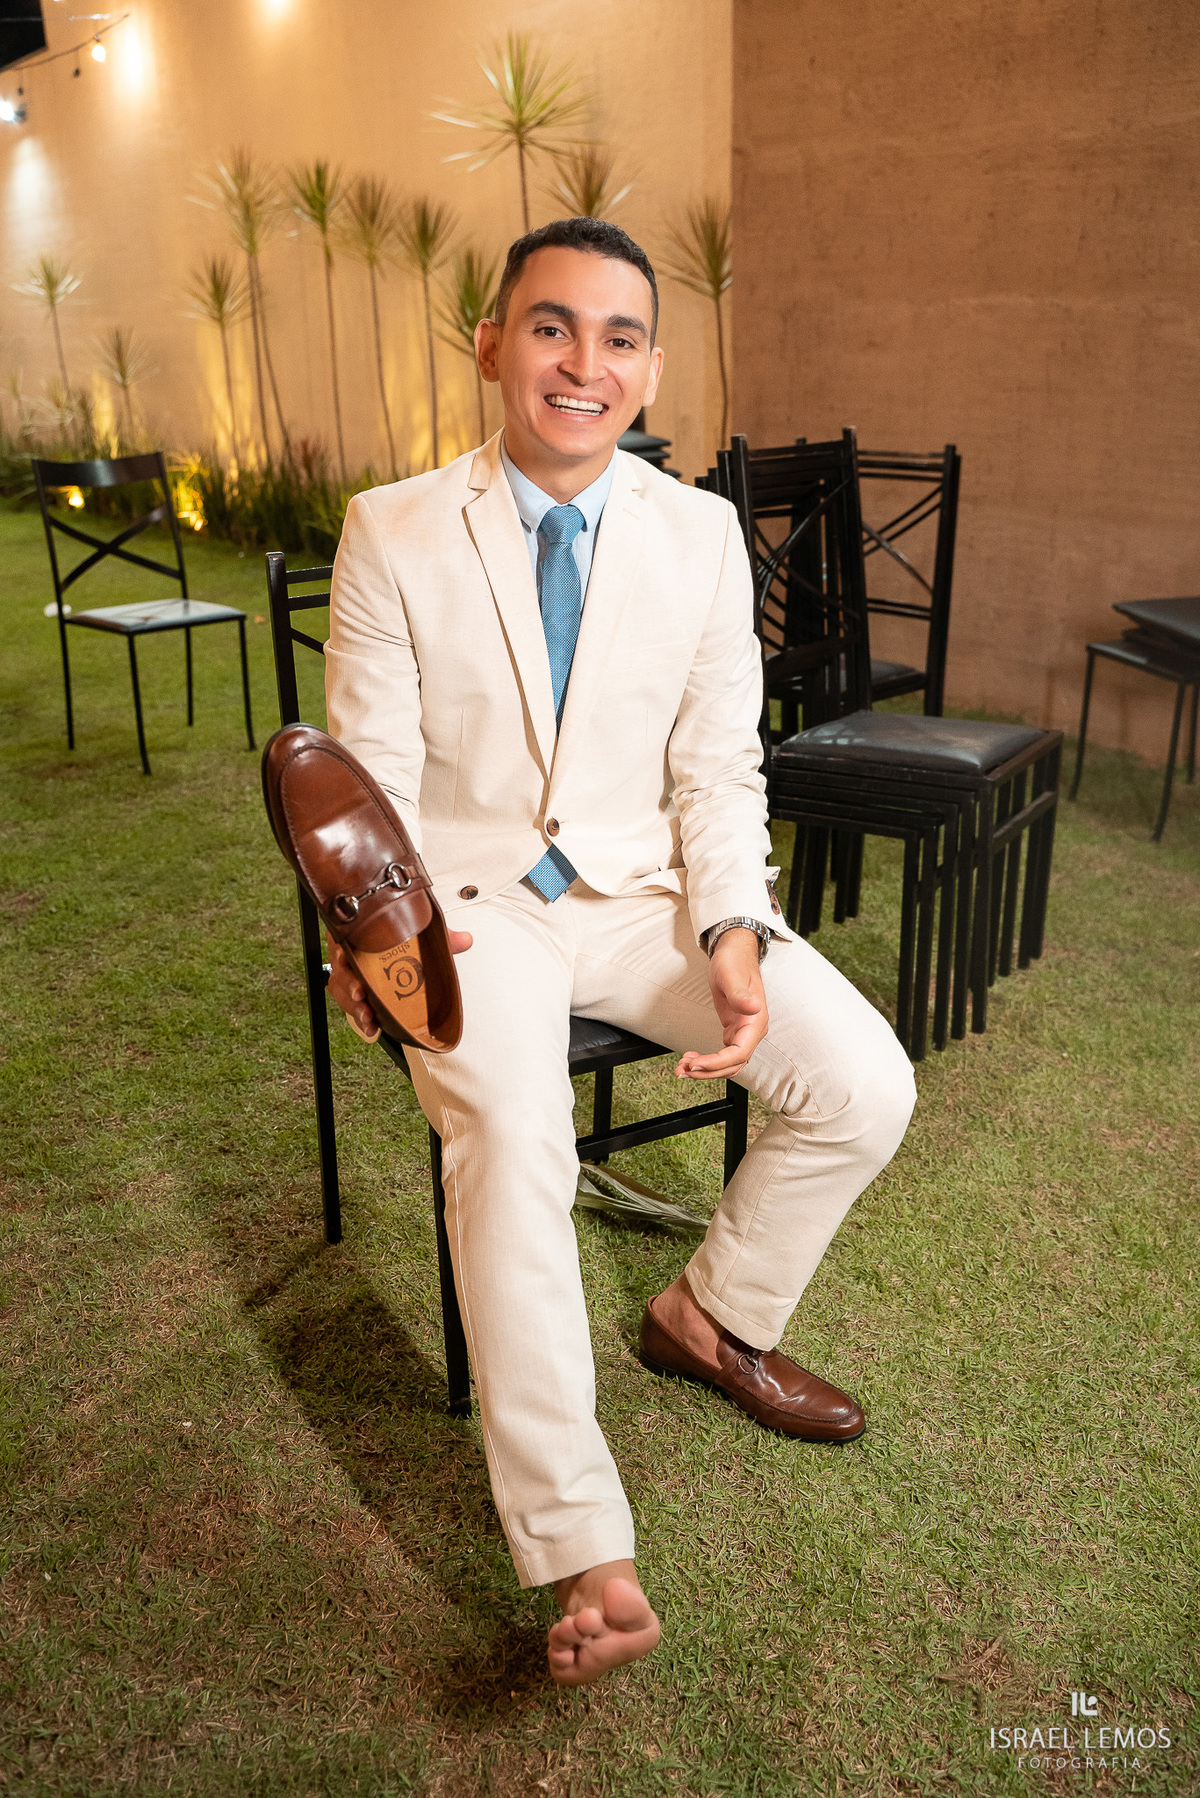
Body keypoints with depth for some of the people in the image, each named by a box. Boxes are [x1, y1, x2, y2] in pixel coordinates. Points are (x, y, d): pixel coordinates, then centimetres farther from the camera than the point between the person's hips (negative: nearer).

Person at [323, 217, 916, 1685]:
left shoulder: (703, 535, 2)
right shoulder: (391, 533, -4)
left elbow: (718, 773, 3)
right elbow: (376, 776, -5)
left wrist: (733, 932, -14)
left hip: (646, 889, 3)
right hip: (472, 899, -2)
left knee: (865, 1087, -13)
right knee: (512, 1137, -30)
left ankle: (716, 1314, 16)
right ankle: (580, 1550, -13)